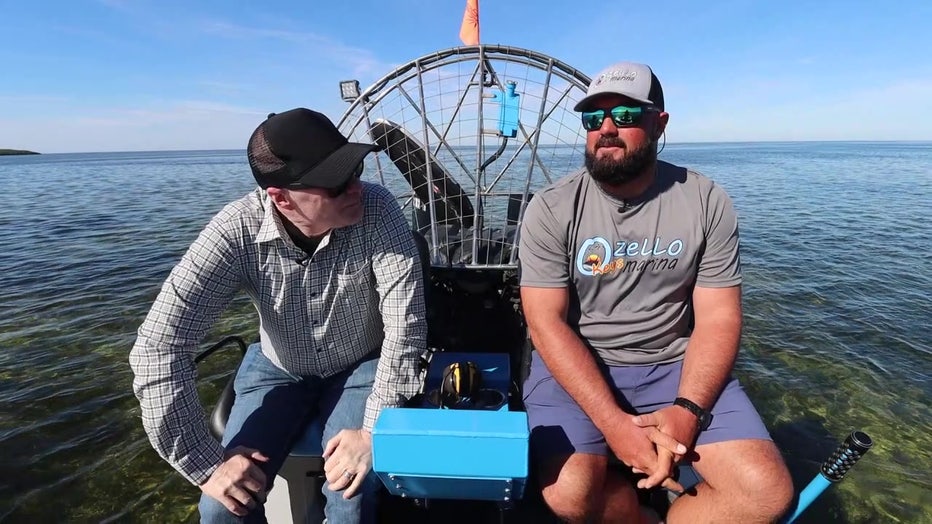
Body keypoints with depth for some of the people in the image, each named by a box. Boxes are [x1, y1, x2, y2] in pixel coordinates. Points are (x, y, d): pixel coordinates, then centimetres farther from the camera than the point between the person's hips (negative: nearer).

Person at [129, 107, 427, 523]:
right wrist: (207, 464, -23)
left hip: (361, 368, -1)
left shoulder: (377, 211, -27)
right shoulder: (237, 231, -25)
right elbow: (158, 347, -24)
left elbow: (405, 328, -27)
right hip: (277, 369, 2)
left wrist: (373, 430, -31)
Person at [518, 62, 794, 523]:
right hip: (576, 366, -1)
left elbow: (718, 319, -3)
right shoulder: (551, 208, -9)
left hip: (675, 365, 3)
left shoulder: (707, 203, -2)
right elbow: (547, 322, -14)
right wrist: (612, 422, -22)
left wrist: (688, 410, -18)